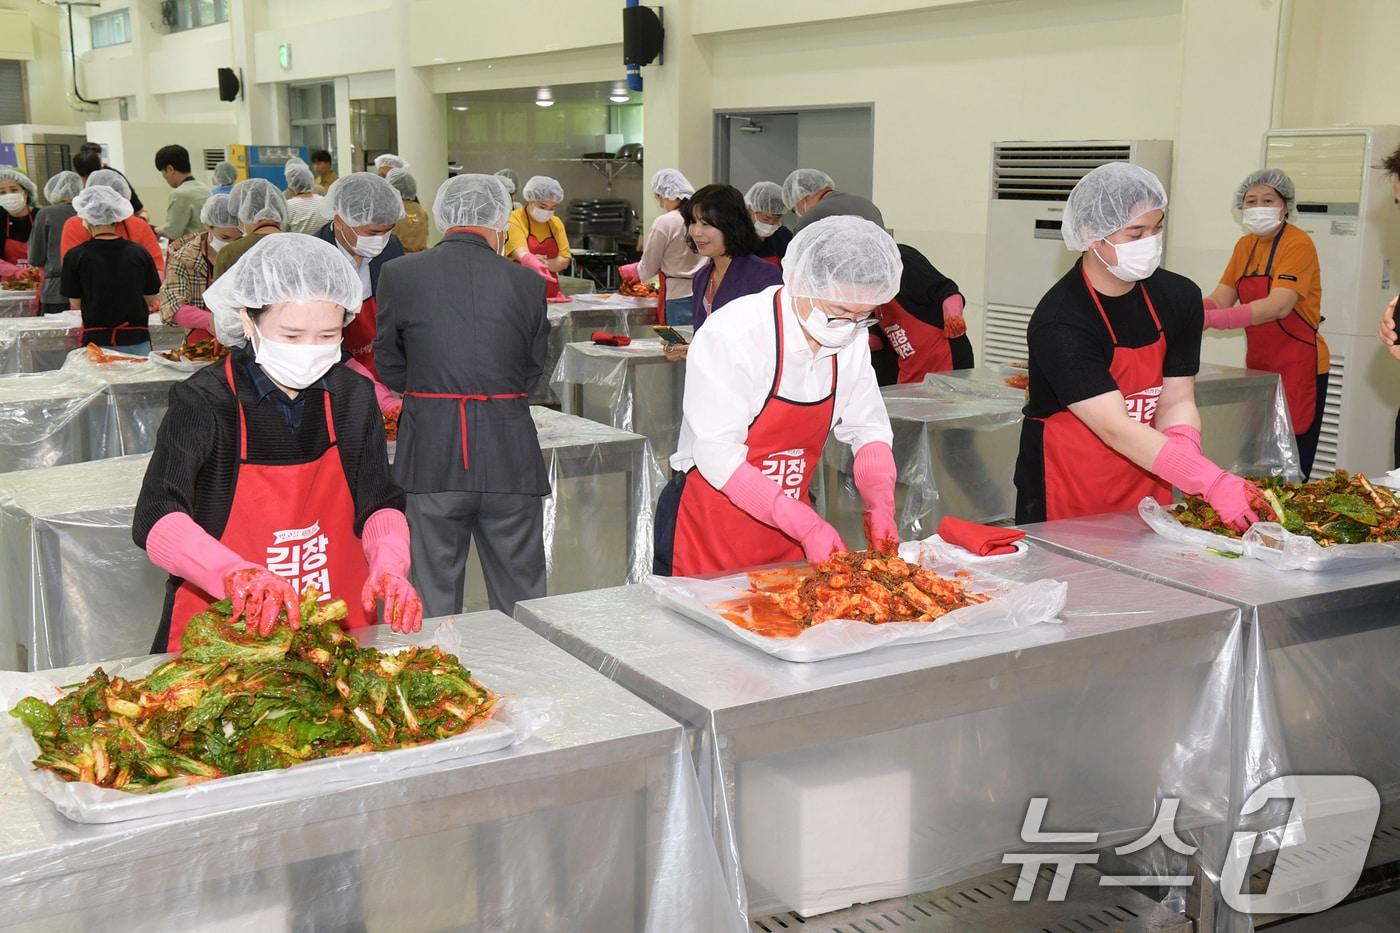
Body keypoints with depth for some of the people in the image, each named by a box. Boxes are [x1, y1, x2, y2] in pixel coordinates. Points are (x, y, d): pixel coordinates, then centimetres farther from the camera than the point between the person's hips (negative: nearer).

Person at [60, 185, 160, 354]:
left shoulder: (75, 256, -4)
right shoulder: (139, 253, -1)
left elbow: (75, 304, 2)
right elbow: (151, 299, 7)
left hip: (96, 340, -1)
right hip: (136, 340, 1)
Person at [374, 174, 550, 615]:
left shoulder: (400, 275, -2)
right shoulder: (527, 283, -1)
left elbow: (390, 368, 7)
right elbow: (534, 371, 9)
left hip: (431, 455, 0)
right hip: (510, 458, 1)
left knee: (434, 597, 10)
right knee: (520, 599, 12)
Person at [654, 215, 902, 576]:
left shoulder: (851, 337, -5)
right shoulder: (732, 335, -23)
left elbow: (868, 429, 5)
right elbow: (718, 457, -25)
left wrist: (880, 503, -12)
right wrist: (806, 524, -28)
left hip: (788, 529, 5)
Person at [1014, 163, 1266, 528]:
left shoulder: (1179, 297, -1)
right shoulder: (1058, 323, -23)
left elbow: (1176, 401, -1)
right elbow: (1116, 429, -29)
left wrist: (1187, 468, -23)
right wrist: (1214, 483, -36)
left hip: (1147, 492, 6)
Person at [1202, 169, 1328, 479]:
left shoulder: (1298, 244, -12)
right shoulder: (1246, 246, 12)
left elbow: (1278, 306, -25)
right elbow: (1220, 299, 4)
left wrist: (1211, 319, -33)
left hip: (1298, 369, -7)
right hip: (1258, 366, 7)